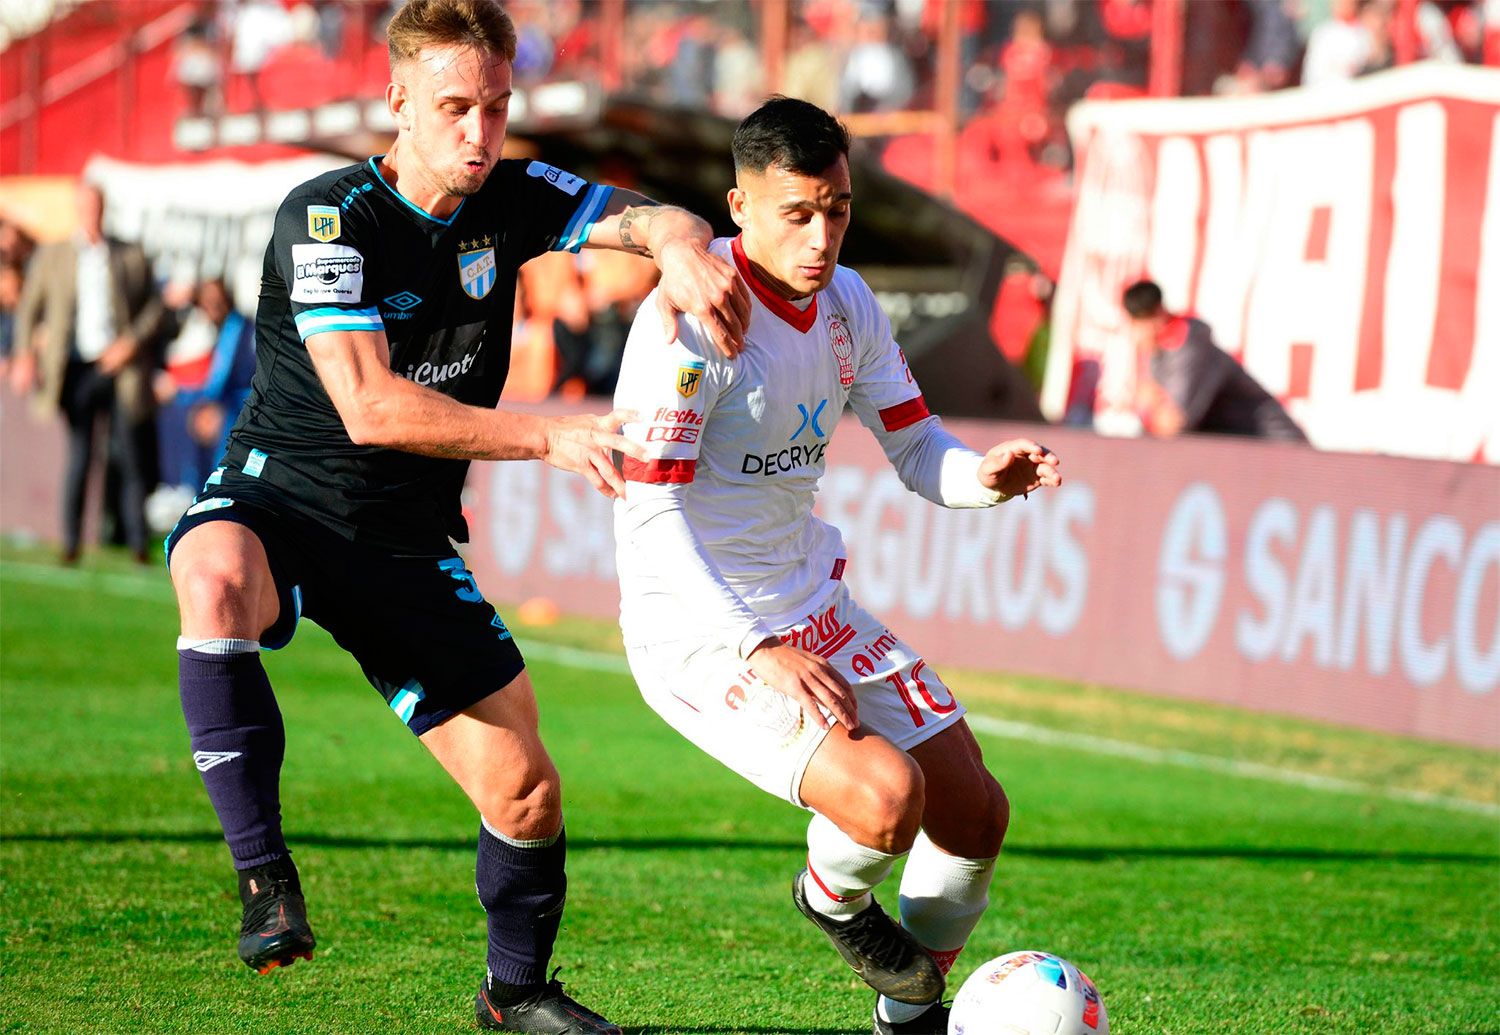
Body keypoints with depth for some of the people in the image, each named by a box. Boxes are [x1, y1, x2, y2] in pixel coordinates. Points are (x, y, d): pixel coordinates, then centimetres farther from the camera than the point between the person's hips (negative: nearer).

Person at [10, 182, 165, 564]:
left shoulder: (133, 257, 9)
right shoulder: (51, 256, 10)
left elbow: (155, 306, 9)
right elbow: (29, 307, 14)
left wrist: (132, 341, -6)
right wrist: (25, 356, 3)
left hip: (121, 367, 0)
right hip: (76, 369, 0)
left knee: (130, 458, -1)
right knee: (79, 458, -1)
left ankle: (138, 545, 4)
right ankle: (71, 543, 3)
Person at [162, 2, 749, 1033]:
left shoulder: (509, 199, -1)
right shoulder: (327, 216, -19)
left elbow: (658, 222, -1)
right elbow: (369, 407, -28)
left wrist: (684, 251, -28)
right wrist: (549, 437, -32)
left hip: (407, 544, 5)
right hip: (277, 502, -5)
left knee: (526, 791, 2)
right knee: (218, 582, -42)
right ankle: (264, 871, -32)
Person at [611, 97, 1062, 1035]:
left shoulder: (847, 304, 3)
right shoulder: (695, 319, -20)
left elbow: (918, 450, 11)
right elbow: (649, 514, -22)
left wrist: (986, 476, -13)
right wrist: (759, 652, -29)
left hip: (817, 609, 8)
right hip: (699, 632, -8)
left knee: (976, 817, 6)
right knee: (886, 796, -27)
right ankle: (831, 897, 9)